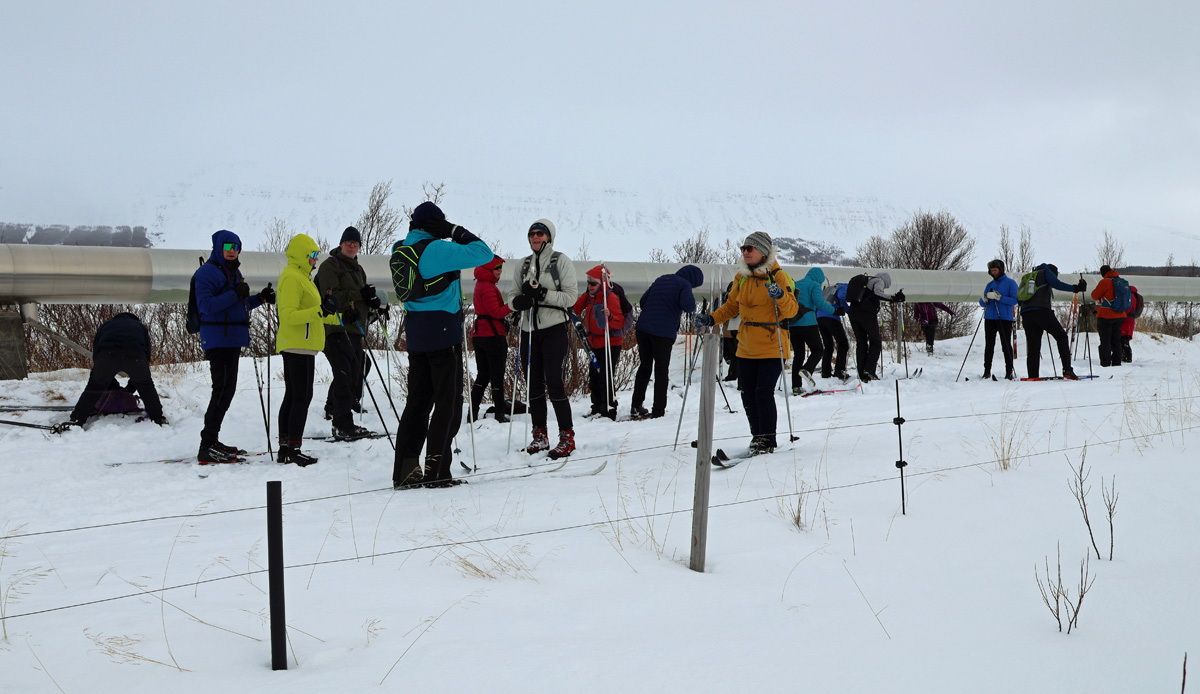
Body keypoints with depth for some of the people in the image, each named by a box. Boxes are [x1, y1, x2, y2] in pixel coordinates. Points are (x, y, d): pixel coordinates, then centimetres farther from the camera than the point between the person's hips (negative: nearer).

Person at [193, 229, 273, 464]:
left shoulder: (233, 272, 18)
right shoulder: (207, 272, -10)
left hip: (233, 338, 10)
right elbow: (206, 306, -21)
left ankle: (212, 441, 22)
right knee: (222, 389, -13)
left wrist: (260, 298, 12)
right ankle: (207, 447, -11)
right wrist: (234, 295, -26)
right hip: (217, 338, -10)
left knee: (227, 389, 13)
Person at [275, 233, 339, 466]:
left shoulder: (302, 276, 19)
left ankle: (285, 447, 15)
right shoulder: (291, 277, -13)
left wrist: (335, 317, 30)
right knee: (302, 396, -9)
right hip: (297, 346, -11)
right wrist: (321, 311, -29)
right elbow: (289, 315, -21)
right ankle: (293, 448, -7)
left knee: (293, 396, 11)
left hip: (302, 345, 11)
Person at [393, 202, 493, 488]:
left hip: (415, 333, 8)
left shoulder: (400, 250, 9)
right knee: (448, 402, 0)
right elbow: (484, 253, -13)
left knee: (418, 400, 12)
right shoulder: (437, 249, -15)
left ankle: (405, 469, 10)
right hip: (444, 333, -7)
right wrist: (458, 232, -1)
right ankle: (437, 471, -2)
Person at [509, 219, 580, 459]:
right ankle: (540, 436, 17)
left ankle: (567, 436, -4)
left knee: (554, 381, -11)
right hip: (529, 330, 5)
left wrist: (543, 294, -19)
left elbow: (571, 296, -7)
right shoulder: (525, 264, 14)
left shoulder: (561, 261, -2)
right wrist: (518, 301, -10)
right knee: (534, 383, 7)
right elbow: (513, 295, 14)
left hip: (554, 329, -5)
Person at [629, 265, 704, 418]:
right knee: (661, 371, 4)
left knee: (645, 366, 17)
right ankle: (658, 410, 2)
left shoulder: (661, 279, 16)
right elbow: (688, 306, -18)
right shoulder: (685, 285, -3)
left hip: (643, 329, 6)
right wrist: (691, 298, 3)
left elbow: (642, 301, 18)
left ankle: (636, 406, 20)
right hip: (664, 332, -6)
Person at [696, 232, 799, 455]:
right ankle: (758, 436, 22)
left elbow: (792, 311, -11)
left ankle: (767, 439, 3)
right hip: (747, 348, 6)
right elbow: (731, 306, 19)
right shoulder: (741, 277, 9)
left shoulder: (777, 275, -7)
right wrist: (711, 318, 5)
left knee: (763, 391, -11)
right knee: (747, 393, 6)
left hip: (772, 347, -6)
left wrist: (780, 296, -30)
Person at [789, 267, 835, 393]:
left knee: (799, 354, 10)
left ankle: (796, 386, 4)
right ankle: (806, 370, -22)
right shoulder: (815, 285, 0)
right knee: (818, 350, 6)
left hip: (792, 324, 6)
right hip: (807, 323, -6)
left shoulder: (795, 284, 18)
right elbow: (820, 303, -14)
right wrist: (834, 309, -3)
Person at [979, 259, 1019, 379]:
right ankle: (987, 371, 6)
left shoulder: (1010, 282, 1)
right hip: (990, 318, 5)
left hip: (1005, 318, -5)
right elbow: (982, 303, 15)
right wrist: (985, 298, -9)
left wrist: (998, 297, -19)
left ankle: (1009, 371, 1)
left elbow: (1014, 300, -10)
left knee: (1006, 345, -3)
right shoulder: (990, 284, 16)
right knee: (989, 345, 3)